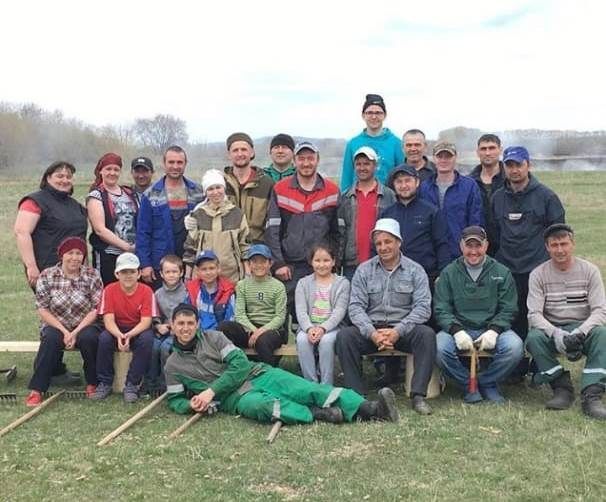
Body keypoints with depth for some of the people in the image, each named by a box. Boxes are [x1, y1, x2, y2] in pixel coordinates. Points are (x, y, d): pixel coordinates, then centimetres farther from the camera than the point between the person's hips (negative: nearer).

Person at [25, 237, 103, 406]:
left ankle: (92, 384, -10)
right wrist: (64, 331, -16)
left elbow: (96, 309, -7)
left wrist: (76, 332, -18)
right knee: (51, 338, -32)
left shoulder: (92, 275, -2)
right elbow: (42, 310, -5)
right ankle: (36, 390, -26)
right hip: (56, 326, 0)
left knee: (89, 338, -32)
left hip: (84, 326, 0)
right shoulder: (46, 276, -2)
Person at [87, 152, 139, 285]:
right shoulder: (96, 195, 0)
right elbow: (100, 230, -9)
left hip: (132, 256, 4)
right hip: (107, 257, -4)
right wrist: (127, 247, -13)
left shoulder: (129, 193, 15)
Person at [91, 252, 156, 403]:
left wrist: (129, 335, -36)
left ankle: (132, 385, -20)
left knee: (147, 339, -33)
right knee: (104, 338, -30)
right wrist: (119, 335, -37)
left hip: (138, 330, -1)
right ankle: (104, 383, -12)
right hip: (116, 330, 1)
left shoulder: (146, 291, -13)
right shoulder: (109, 290, -9)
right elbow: (108, 319, -15)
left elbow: (146, 321, -18)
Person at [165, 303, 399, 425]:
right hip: (235, 396, -1)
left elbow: (239, 364, -1)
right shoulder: (173, 365, 11)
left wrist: (211, 391, -11)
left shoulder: (213, 337, 9)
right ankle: (319, 414, -40)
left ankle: (368, 409, -33)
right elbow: (175, 401, 14)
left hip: (256, 374, 1)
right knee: (261, 405, -38)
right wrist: (191, 405, -11)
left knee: (306, 389, -21)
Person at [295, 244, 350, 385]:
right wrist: (309, 328, -21)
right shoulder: (303, 283, 11)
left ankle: (327, 386, -24)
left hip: (332, 326, -2)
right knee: (302, 340, -30)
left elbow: (339, 311, -5)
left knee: (326, 341, -34)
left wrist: (323, 328, -21)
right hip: (309, 326, 2)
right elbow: (301, 311, 0)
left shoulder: (342, 283, 6)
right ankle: (311, 384, -21)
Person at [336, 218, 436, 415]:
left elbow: (423, 307, -6)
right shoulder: (364, 270, 8)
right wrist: (372, 333, -19)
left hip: (403, 330, -1)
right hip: (371, 329, 1)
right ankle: (356, 395, -21)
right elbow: (356, 307, -1)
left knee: (427, 334, -30)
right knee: (344, 336, -26)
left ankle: (418, 395, -24)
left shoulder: (415, 270, 5)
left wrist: (398, 331, -20)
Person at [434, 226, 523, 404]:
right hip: (459, 329, 0)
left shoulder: (502, 273, 9)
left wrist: (493, 331, -15)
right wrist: (457, 331, -17)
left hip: (492, 329, 0)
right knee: (439, 347, -30)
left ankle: (486, 383, 0)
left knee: (515, 347, -29)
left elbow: (508, 309, 3)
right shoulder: (449, 273, 8)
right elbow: (441, 309, 1)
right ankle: (468, 384, -3)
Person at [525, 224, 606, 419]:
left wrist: (580, 332, -27)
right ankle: (562, 388, -18)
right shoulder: (538, 274, -1)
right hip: (551, 330, 0)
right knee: (533, 338, -32)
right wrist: (556, 333, -29)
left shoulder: (590, 271, -1)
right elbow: (534, 314, -10)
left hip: (583, 328, 0)